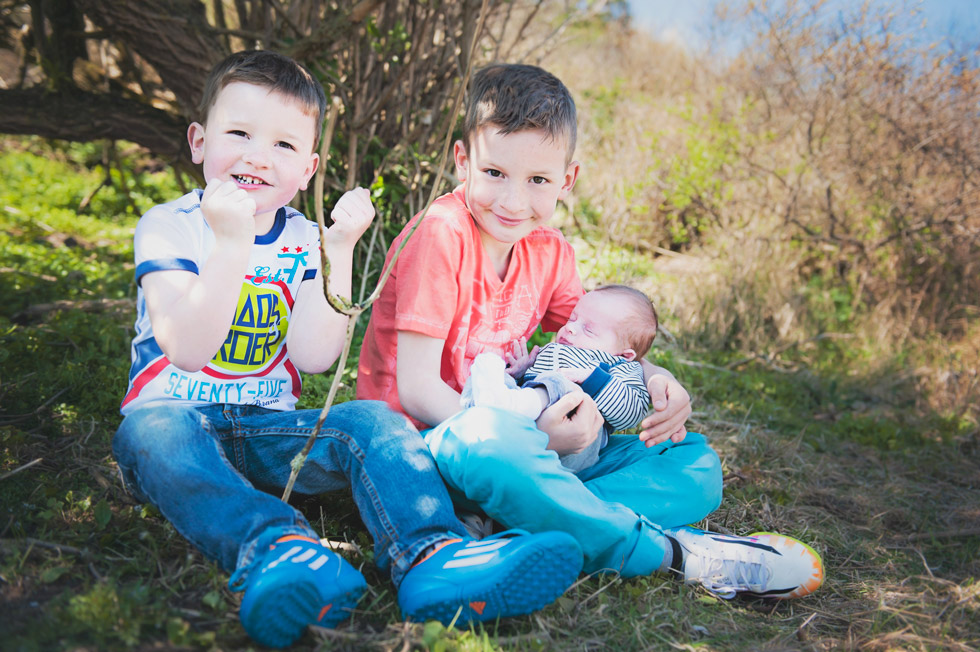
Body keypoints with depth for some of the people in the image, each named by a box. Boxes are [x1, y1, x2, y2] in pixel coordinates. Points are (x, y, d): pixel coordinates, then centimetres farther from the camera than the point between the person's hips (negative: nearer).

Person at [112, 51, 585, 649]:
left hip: (267, 431, 3)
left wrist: (338, 248, -16)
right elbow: (187, 350, -19)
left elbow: (313, 357, -11)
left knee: (373, 420, -23)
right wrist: (231, 243, -28)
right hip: (179, 414, -2)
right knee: (155, 431, -36)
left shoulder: (305, 242, 5)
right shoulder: (168, 225, -4)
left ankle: (431, 559, -45)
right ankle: (274, 546, -56)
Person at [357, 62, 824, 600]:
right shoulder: (441, 235, -17)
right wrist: (535, 437, -31)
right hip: (424, 441, -7)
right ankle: (668, 552, -24)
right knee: (487, 440, -43)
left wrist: (656, 379, -8)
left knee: (694, 463, -2)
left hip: (521, 437, 7)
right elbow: (415, 388, -20)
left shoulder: (550, 253, 5)